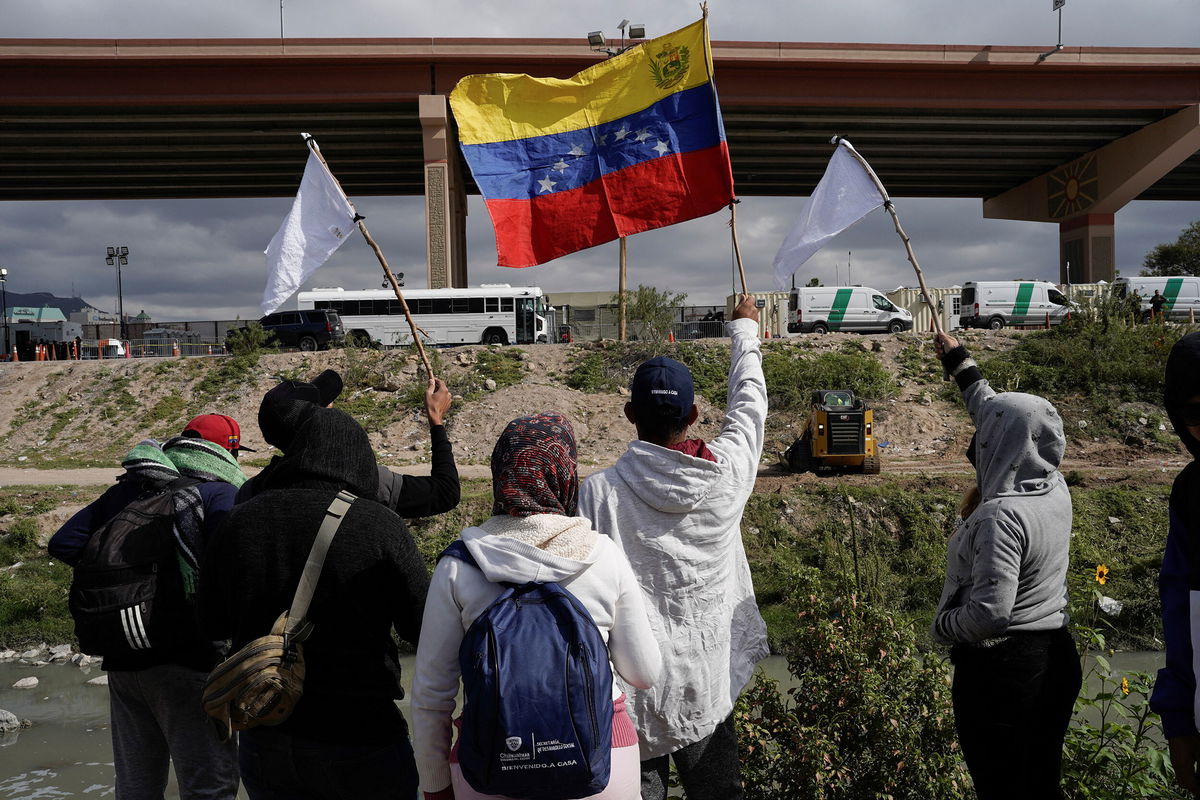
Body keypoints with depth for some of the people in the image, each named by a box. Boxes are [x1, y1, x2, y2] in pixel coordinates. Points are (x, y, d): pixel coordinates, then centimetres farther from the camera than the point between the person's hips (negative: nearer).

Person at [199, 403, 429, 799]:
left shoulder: (238, 521, -4)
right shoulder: (377, 524, -16)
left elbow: (213, 624, 7)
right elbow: (422, 626, -11)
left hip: (264, 740, 4)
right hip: (360, 741, -3)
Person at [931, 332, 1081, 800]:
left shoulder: (1001, 516, -24)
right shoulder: (1056, 490, 0)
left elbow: (989, 613, -28)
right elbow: (1001, 414, 14)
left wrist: (941, 626, -8)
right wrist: (959, 364, 25)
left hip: (999, 671, -8)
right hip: (1056, 660, 8)